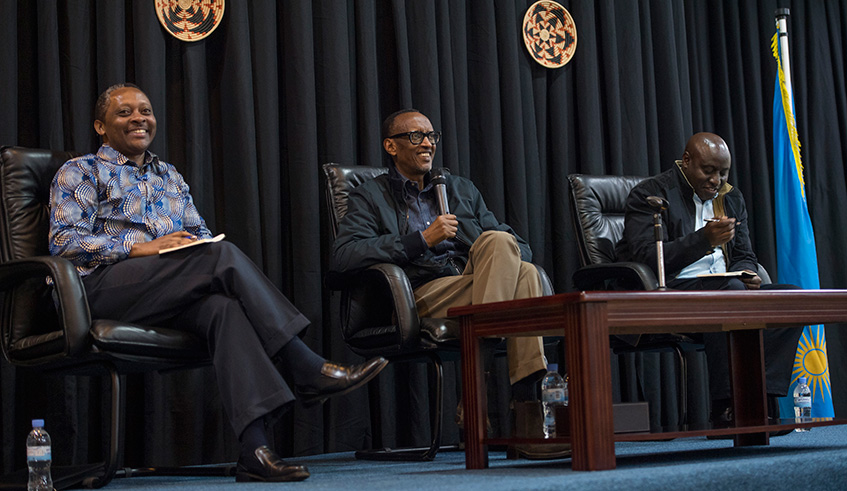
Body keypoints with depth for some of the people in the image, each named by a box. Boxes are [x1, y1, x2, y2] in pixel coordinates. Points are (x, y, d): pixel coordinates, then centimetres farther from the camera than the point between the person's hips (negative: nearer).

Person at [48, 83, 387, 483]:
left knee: (223, 307, -33)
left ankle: (254, 448, -48)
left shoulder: (170, 177, 31)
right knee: (224, 255, -28)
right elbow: (63, 240, -2)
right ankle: (308, 371, -32)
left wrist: (199, 244, -3)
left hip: (171, 294, 5)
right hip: (105, 286, -5)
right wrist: (141, 248, -12)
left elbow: (200, 233, 24)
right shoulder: (81, 172, 13)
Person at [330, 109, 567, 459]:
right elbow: (342, 258, -5)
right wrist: (422, 239, -11)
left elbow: (518, 245, 23)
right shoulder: (369, 197, 15)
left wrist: (506, 258, -5)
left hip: (474, 283, 4)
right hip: (424, 296, -4)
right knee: (500, 242, -29)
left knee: (525, 272, -31)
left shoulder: (462, 189, 30)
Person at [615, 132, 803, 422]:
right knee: (731, 290, -35)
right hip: (671, 292, -7)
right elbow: (646, 257, -17)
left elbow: (744, 255, 22)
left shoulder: (731, 198, 19)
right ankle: (725, 405, -33)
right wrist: (704, 239, -27)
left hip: (725, 289, 8)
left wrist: (747, 273, -5)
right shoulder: (649, 194, -4)